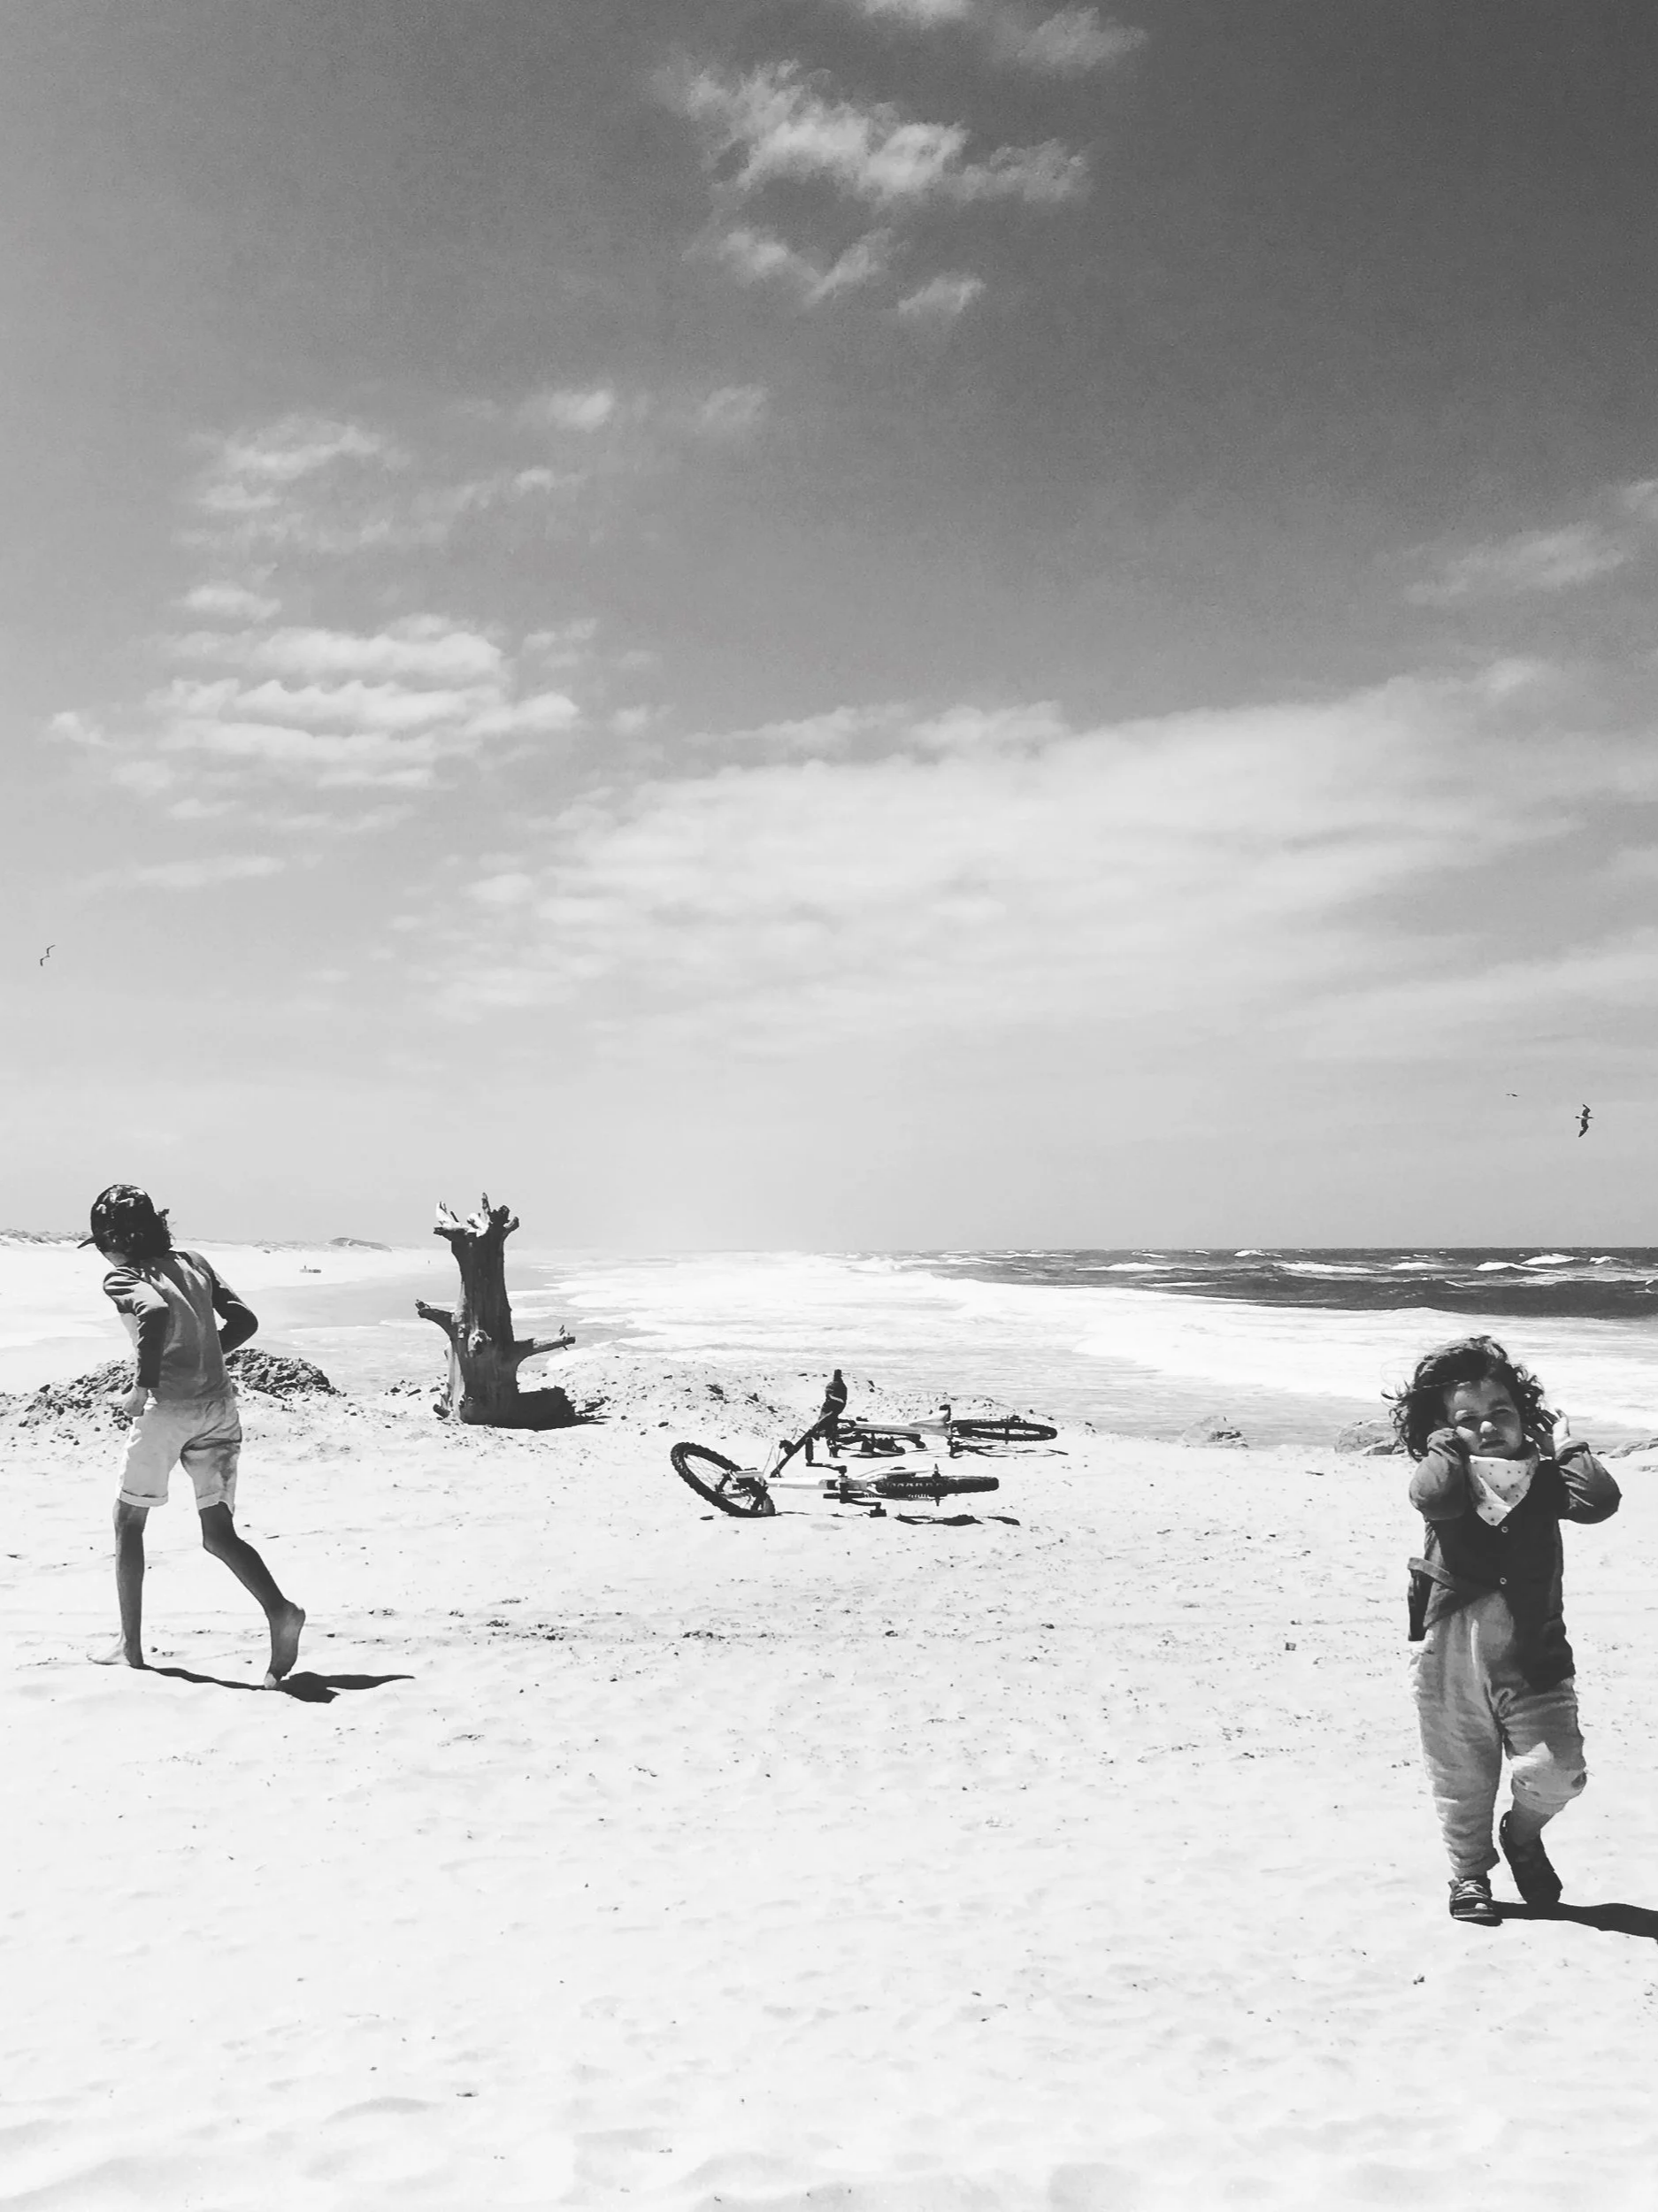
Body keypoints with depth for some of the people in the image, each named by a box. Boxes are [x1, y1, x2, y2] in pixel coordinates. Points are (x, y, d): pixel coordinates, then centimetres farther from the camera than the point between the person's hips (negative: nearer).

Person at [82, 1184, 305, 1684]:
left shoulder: (122, 1278, -3)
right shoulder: (193, 1262, 14)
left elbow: (156, 1310, -25)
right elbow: (243, 1321, 11)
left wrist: (143, 1385, -18)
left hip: (167, 1408, -5)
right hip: (219, 1405, 5)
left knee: (128, 1519, 16)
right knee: (218, 1533, 7)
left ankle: (131, 1646, 22)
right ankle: (280, 1610, -17)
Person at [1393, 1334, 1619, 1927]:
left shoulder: (1541, 1476, 1)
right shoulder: (1446, 1475, -4)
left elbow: (1598, 1499, -18)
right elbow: (1432, 1496, -29)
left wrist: (1560, 1442, -8)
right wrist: (1451, 1440, -14)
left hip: (1531, 1650, 1)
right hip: (1450, 1648, -1)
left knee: (1556, 1772, -7)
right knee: (1461, 1777, 10)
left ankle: (1523, 1834, 27)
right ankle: (1469, 1874, 34)